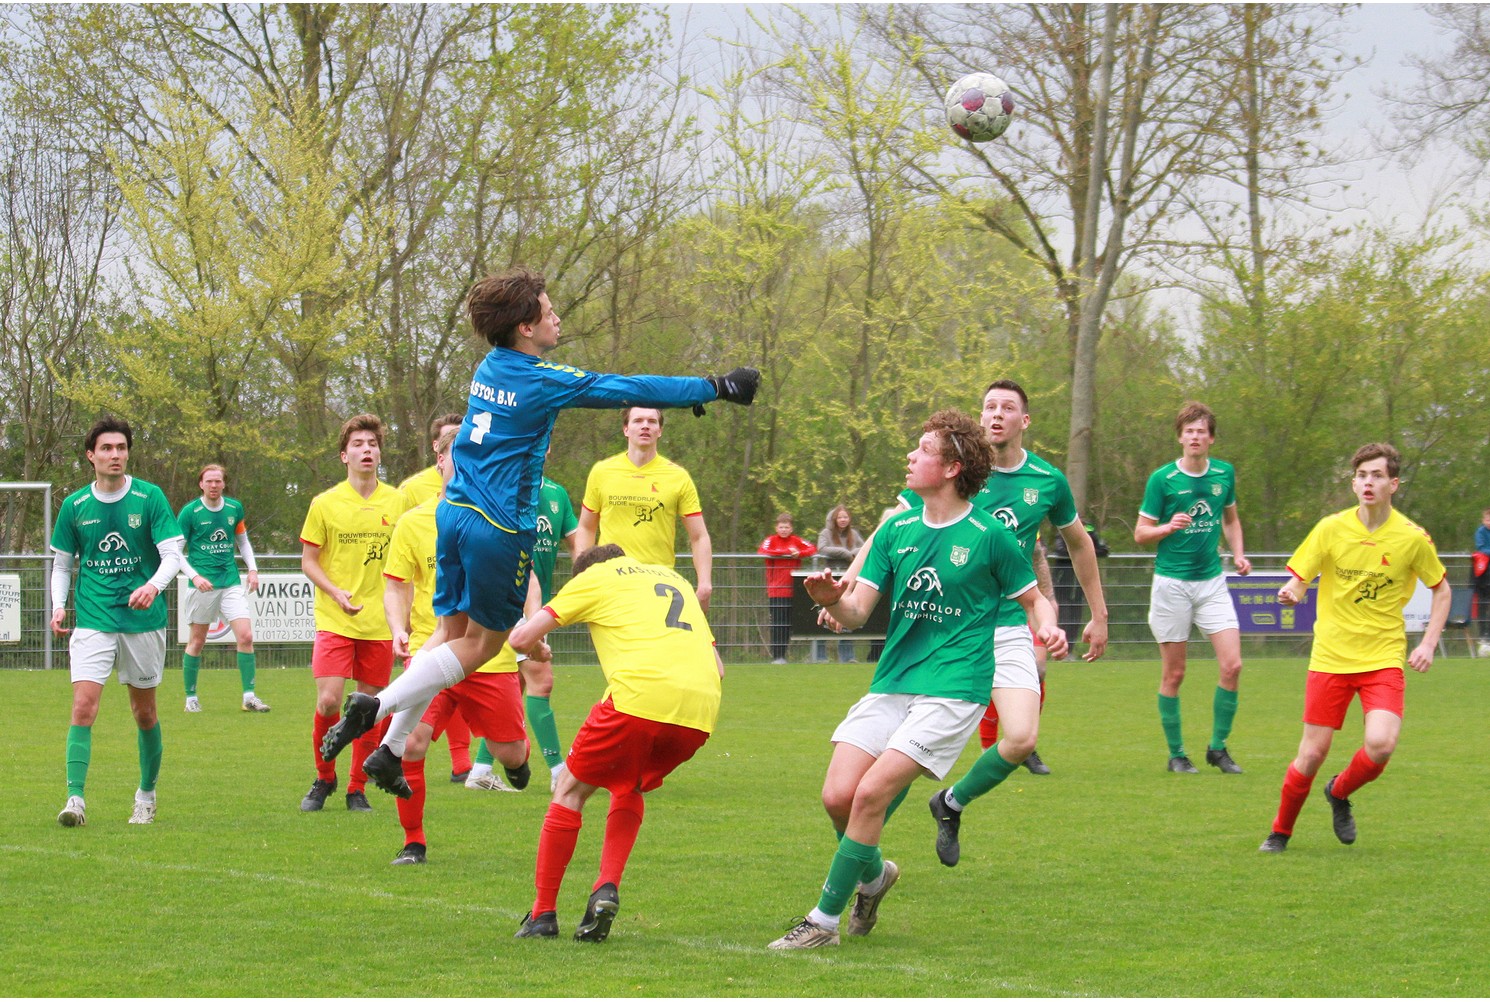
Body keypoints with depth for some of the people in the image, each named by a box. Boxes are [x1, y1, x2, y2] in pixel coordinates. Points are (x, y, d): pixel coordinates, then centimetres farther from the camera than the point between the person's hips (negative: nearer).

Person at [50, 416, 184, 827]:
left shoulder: (150, 497, -3)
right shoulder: (74, 505, 4)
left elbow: (172, 554, -6)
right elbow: (62, 562, 14)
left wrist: (153, 585, -26)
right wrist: (58, 605, -2)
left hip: (143, 619, 0)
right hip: (93, 620, 0)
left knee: (145, 712, 10)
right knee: (83, 705, -15)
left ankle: (147, 795, 28)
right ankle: (75, 799, -17)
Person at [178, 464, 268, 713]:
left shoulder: (235, 508, 6)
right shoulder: (190, 512, -6)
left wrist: (252, 569, 9)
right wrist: (194, 576, -16)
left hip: (231, 582, 3)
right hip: (203, 585, -3)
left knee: (245, 637, -8)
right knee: (197, 642, 3)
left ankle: (249, 697, -3)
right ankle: (191, 697, 17)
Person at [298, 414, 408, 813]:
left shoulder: (397, 502, 4)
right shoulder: (325, 504, -1)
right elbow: (308, 561, 3)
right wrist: (336, 592, -13)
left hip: (380, 623, 2)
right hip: (334, 620, -2)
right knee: (327, 701, -12)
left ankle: (357, 788, 17)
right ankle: (324, 778, 11)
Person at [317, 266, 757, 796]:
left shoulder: (490, 369, 12)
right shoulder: (541, 381, -12)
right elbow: (631, 390, -9)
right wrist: (716, 387, -1)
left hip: (455, 512, 8)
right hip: (500, 528, -8)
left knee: (453, 636, 14)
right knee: (481, 645, 4)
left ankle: (392, 746, 9)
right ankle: (376, 705, -8)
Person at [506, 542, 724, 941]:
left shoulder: (594, 577, 19)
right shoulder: (674, 579, 34)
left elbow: (521, 638, 14)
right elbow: (717, 665, 29)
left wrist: (538, 652, 36)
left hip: (640, 695, -5)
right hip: (700, 712, 5)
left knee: (572, 788, 15)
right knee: (629, 788, 30)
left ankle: (543, 914, 13)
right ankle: (607, 887, 10)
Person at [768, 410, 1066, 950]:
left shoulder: (988, 536, -4)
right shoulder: (897, 531, 9)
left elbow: (1034, 599, 8)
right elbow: (856, 612, 5)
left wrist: (1047, 627, -15)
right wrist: (832, 599, -18)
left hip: (953, 687, -5)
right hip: (891, 683, 5)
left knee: (871, 793, -17)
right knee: (838, 795, -8)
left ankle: (824, 921, -6)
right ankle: (874, 874, 25)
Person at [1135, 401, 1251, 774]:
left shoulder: (1224, 474, 5)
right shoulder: (1162, 478, -7)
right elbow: (1140, 533, -4)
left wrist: (1238, 554, 7)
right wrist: (1170, 527, -23)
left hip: (1212, 580, 3)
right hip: (1172, 582, -3)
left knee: (1232, 665, -8)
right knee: (1174, 674, 2)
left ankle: (1218, 747, 7)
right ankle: (1176, 753, 14)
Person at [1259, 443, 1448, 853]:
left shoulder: (1412, 537, -4)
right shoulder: (1331, 528, -5)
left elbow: (1441, 590, 10)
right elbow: (1299, 578, 0)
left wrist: (1428, 643, -1)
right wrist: (1291, 592, -24)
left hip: (1384, 658, 0)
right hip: (1331, 657, 0)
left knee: (1380, 745, -20)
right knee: (1313, 754, -1)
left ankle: (1339, 794, 13)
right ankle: (1280, 832, 23)